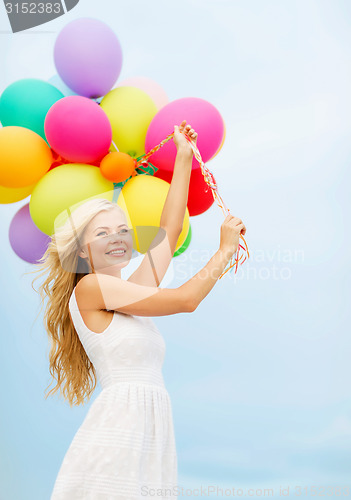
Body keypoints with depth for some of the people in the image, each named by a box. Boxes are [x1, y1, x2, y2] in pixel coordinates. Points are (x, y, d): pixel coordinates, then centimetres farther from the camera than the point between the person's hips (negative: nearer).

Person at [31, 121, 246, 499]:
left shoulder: (131, 293, 19)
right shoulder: (89, 288, -3)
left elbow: (169, 232, 22)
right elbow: (185, 299, -3)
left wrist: (183, 158, 26)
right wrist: (226, 249, 8)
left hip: (151, 436, 8)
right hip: (116, 433, -7)